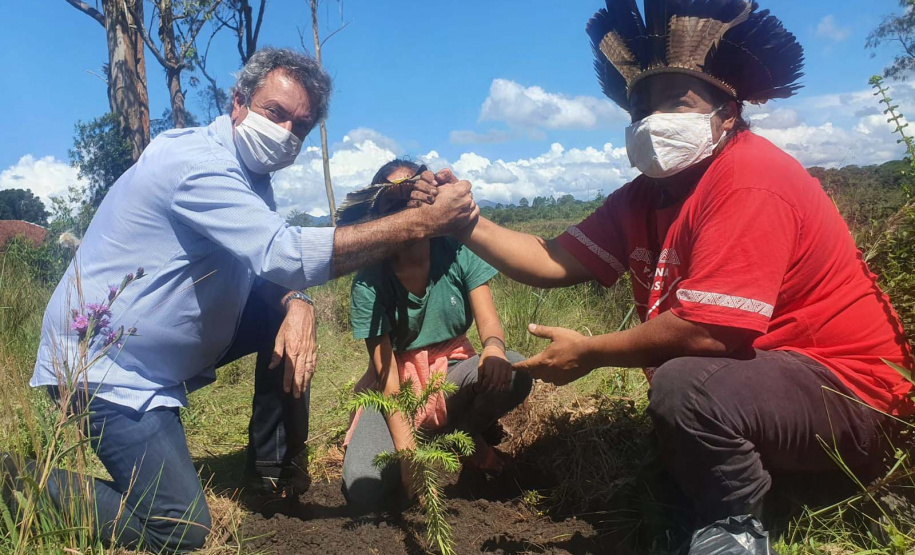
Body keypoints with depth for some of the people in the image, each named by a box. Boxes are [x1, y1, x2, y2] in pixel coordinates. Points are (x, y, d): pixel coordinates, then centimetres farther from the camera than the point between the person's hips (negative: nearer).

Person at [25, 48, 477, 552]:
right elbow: (286, 254, -37)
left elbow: (267, 265, 3)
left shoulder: (251, 175, 6)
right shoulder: (197, 160, -25)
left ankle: (275, 468, 12)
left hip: (165, 354, 9)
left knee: (289, 310, -1)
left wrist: (298, 306, -22)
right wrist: (422, 222, -38)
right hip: (105, 365, -9)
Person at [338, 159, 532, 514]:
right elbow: (386, 371, -17)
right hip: (398, 384, -1)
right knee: (363, 491, -22)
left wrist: (494, 346, -40)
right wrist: (406, 450, -24)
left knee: (515, 371, -31)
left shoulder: (457, 252, -12)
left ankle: (466, 433, 1)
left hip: (451, 371, 2)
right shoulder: (369, 282, -17)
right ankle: (426, 438, 9)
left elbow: (488, 319, -13)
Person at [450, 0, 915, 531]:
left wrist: (588, 353, -17)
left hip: (844, 390, -9)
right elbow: (554, 262, -2)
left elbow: (707, 331, -30)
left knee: (684, 386, -33)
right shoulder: (645, 198, 4)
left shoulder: (749, 178, -22)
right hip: (766, 379, 9)